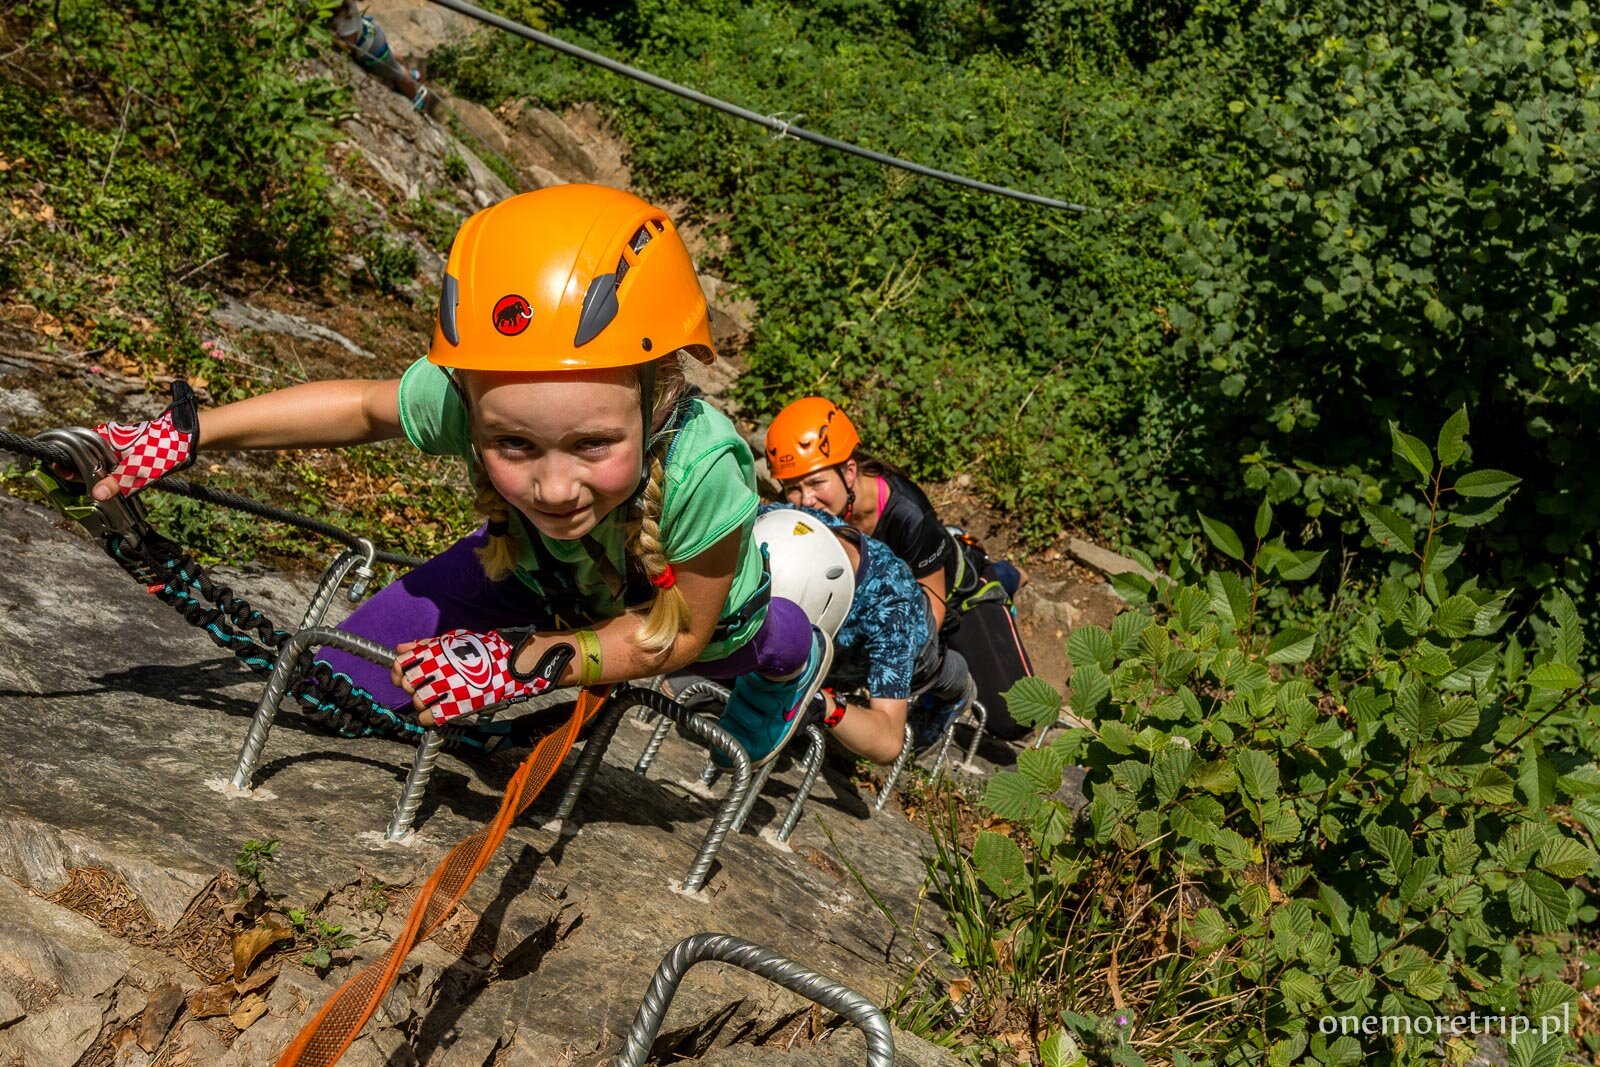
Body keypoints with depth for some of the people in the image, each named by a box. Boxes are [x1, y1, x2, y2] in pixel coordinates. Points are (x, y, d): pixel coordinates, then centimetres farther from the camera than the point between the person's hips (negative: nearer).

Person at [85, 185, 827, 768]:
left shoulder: (702, 468, -50)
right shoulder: (465, 396, -40)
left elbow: (680, 632, -30)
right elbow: (360, 406, -14)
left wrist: (523, 663, -39)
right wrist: (187, 432, -13)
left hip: (694, 609, -2)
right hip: (535, 572, 3)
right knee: (358, 673, 1)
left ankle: (794, 660, 55)